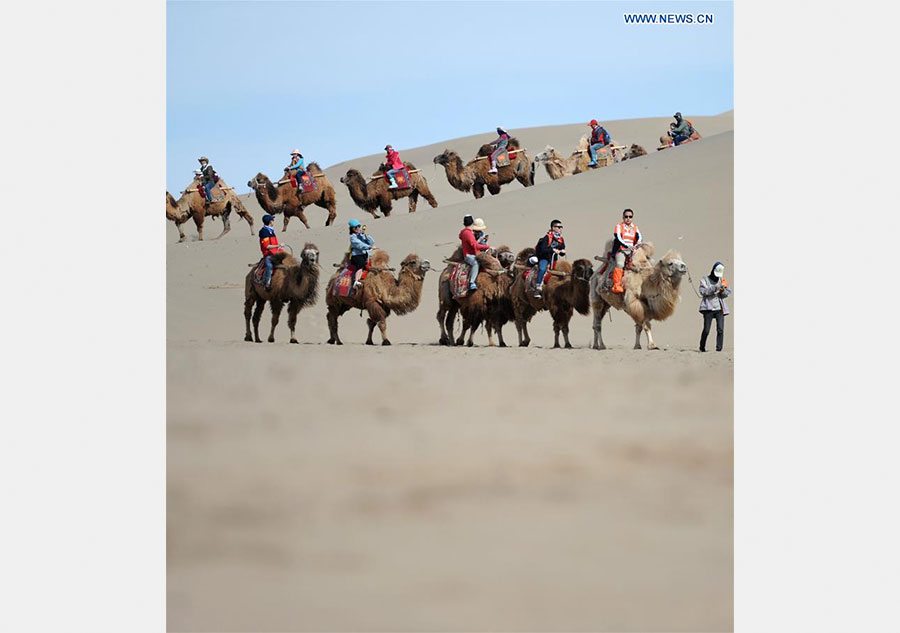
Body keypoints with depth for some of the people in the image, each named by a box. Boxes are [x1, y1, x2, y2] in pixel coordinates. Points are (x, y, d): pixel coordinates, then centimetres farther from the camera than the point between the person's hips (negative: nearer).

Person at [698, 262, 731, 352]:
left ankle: (719, 348, -2)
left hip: (719, 308, 3)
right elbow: (703, 291, -10)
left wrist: (723, 290, -12)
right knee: (706, 330, -6)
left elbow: (726, 294, 11)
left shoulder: (722, 280, 15)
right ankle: (702, 347, 13)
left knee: (720, 329, -8)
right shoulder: (705, 280, 5)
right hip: (708, 308, -3)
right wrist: (716, 287, -18)